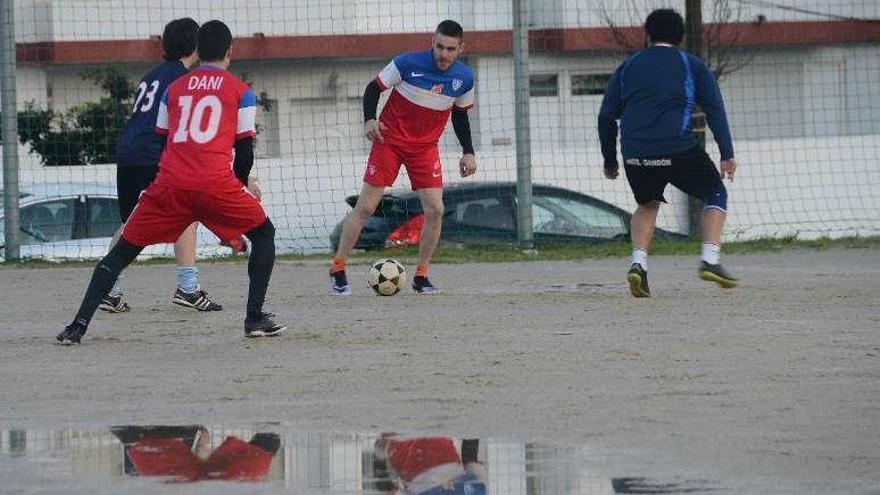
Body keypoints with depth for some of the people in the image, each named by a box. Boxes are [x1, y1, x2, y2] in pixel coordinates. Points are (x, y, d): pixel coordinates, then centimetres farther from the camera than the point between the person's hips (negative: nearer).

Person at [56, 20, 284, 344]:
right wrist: (242, 186, 29)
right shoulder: (240, 91, 12)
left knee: (123, 250, 12)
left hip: (169, 183, 2)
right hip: (216, 183, -2)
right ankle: (255, 318, 8)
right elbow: (245, 150, 10)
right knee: (263, 234, 19)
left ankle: (78, 325, 2)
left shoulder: (174, 89, 20)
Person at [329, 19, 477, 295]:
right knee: (365, 207, -5)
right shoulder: (408, 63, -18)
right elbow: (374, 88, -7)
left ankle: (421, 275, 6)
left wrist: (468, 152, 6)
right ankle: (338, 270, 5)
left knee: (435, 210, -9)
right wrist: (369, 120, -23)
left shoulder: (464, 78, -5)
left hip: (425, 148, 3)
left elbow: (460, 115, 11)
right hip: (389, 140, -3)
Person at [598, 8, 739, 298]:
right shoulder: (692, 65, 13)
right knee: (715, 195, 15)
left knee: (647, 205, 26)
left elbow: (607, 116, 17)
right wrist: (727, 154, -1)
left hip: (634, 153, 3)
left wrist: (609, 160, 25)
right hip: (678, 150, -3)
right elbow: (714, 110, 2)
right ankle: (710, 260, -4)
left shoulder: (628, 67, 20)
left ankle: (638, 262, 4)